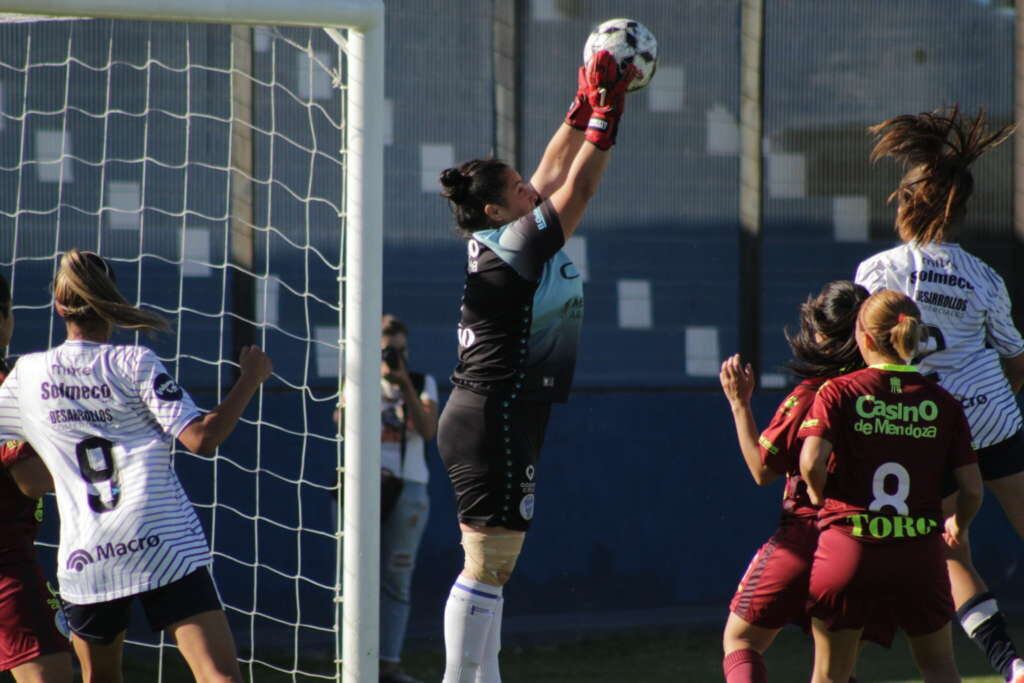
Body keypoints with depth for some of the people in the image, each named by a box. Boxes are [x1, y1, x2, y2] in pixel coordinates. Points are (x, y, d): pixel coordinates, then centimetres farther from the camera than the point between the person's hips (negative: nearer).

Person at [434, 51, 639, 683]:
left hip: (505, 423, 10)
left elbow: (556, 172, 18)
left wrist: (586, 105, 14)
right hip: (493, 423, -10)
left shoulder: (502, 243, 12)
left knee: (492, 566, 11)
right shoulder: (510, 250, -14)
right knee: (488, 564, -9)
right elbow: (576, 189, -13)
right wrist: (605, 116, -9)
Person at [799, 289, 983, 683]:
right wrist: (958, 526, 23)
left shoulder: (838, 392, -3)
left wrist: (817, 494, 6)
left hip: (846, 549, -1)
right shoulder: (944, 403, 3)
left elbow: (812, 462, -17)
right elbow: (972, 488, 2)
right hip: (920, 554, 1)